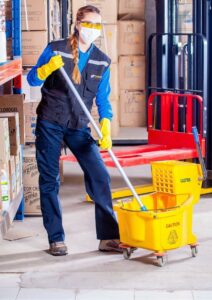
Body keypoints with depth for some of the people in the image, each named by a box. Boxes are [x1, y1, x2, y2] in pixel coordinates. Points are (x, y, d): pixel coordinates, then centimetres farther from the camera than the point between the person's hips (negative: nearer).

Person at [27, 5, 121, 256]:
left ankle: (108, 237, -1)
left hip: (78, 127, 3)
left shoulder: (102, 62, 3)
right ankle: (56, 239, 10)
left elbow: (103, 100, 1)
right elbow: (32, 80, -2)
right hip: (50, 124, -2)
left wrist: (105, 130, -15)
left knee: (100, 176, -8)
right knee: (49, 181, 0)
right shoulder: (55, 49, -5)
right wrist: (48, 68, -23)